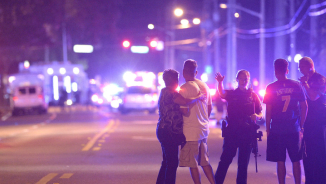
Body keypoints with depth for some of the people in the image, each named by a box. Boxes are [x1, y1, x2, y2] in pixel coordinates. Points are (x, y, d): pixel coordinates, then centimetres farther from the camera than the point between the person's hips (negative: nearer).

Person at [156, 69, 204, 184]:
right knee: (172, 162, -7)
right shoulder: (170, 92, -14)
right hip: (169, 131, -11)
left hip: (164, 130, 11)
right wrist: (198, 98, -13)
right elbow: (185, 102, -27)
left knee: (167, 162, 17)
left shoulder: (164, 92, 18)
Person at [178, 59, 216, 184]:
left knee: (192, 164, 0)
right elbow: (209, 107, 16)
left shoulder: (184, 88, -14)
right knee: (205, 162, 16)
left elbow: (185, 111, -18)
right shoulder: (204, 86, 8)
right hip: (204, 129, 7)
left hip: (191, 131, -7)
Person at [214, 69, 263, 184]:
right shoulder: (232, 94, 5)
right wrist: (220, 83, -38)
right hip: (231, 131, -2)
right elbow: (222, 94, -17)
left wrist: (257, 116, -13)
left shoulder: (253, 96, 10)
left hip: (247, 133, 2)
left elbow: (260, 114, 11)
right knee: (225, 159, -5)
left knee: (243, 162, 6)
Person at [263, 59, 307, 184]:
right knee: (296, 161, 10)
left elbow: (268, 111, -5)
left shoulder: (271, 88, -5)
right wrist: (301, 125, 10)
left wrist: (267, 128, 5)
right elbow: (304, 107, 2)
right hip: (294, 129, 2)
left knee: (280, 161, 2)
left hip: (277, 130, -2)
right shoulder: (296, 86, 1)